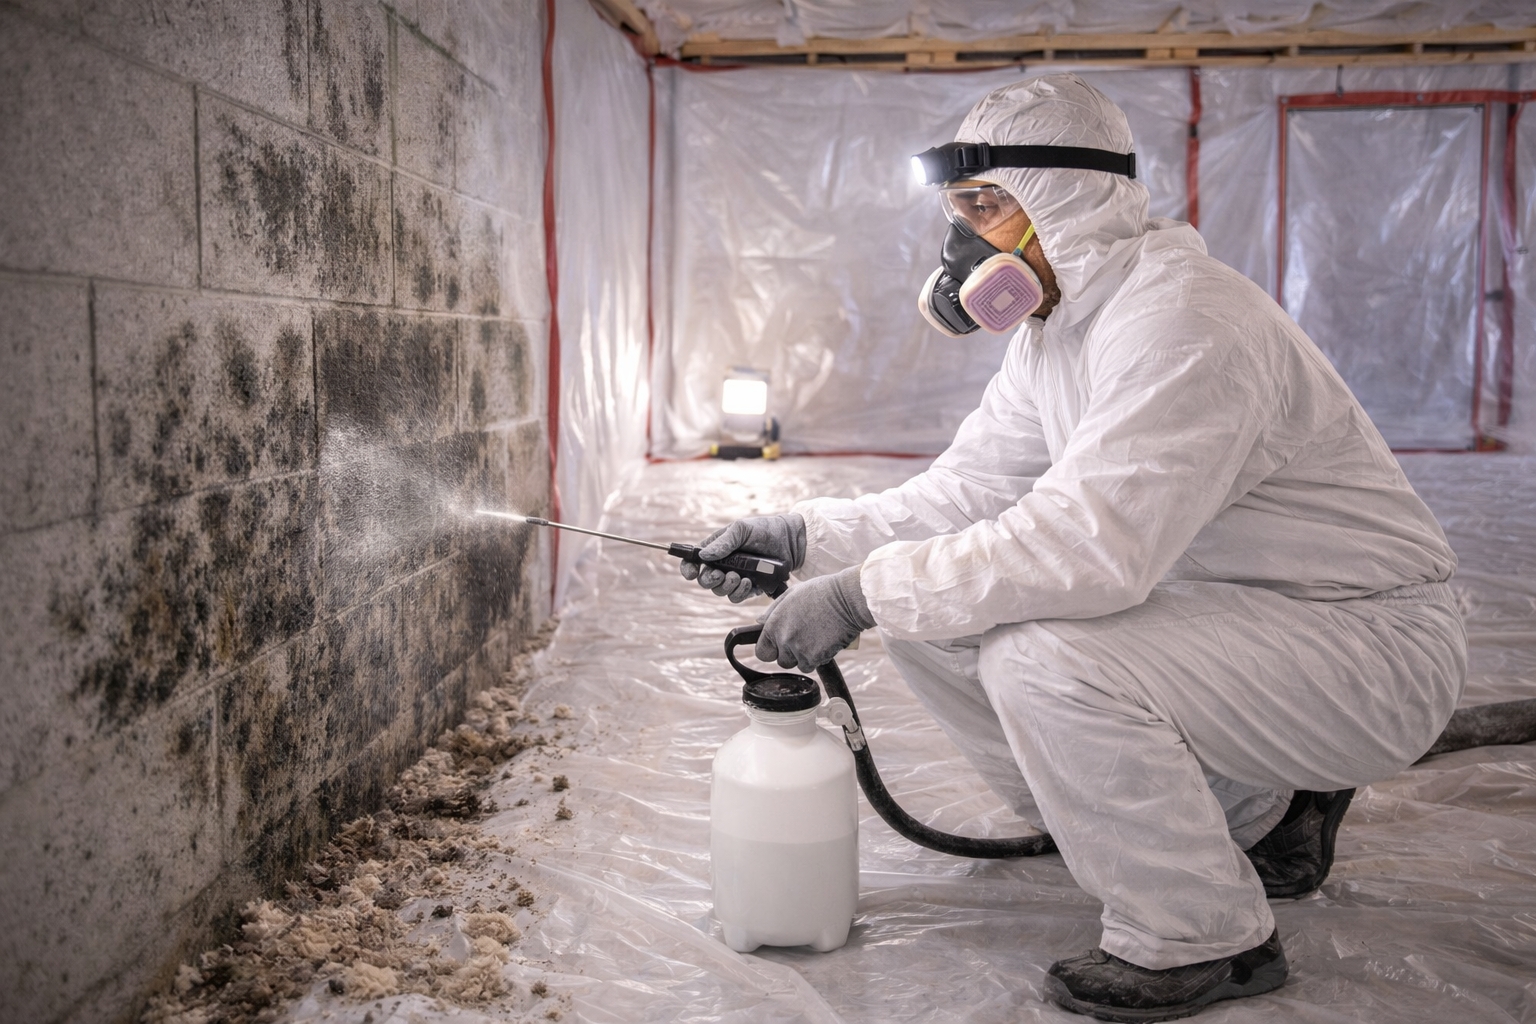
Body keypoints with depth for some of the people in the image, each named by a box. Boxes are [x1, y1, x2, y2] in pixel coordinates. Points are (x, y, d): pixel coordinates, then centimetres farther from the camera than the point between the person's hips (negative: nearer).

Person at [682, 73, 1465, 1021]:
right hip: (1225, 613, 9)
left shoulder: (1182, 319, -25)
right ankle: (1254, 814, 13)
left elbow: (1089, 543, -35)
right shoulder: (1055, 330, 7)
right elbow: (964, 496, 5)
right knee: (938, 615, 0)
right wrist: (805, 537, -7)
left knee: (1043, 657, -31)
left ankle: (1205, 937, -4)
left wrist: (864, 591, -30)